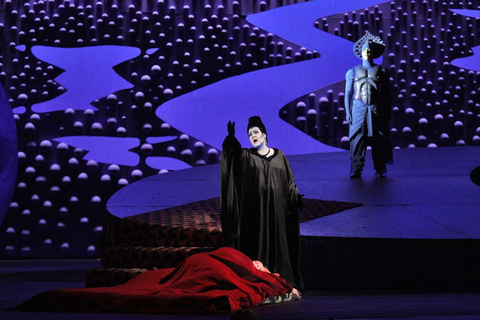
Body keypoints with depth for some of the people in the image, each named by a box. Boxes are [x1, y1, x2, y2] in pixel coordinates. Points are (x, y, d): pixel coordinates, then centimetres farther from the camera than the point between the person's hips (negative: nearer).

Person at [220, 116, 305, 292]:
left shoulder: (279, 155, 11)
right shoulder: (246, 156, 6)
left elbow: (289, 179, 11)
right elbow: (234, 153, -16)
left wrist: (296, 195, -6)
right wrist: (231, 138, -35)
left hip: (277, 210, 2)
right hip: (255, 210, -2)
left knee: (278, 243, 2)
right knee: (257, 244, -4)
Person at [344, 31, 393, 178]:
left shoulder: (382, 71, 10)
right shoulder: (353, 72, 10)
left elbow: (387, 94, 10)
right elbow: (348, 93, 9)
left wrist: (388, 112, 5)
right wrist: (348, 112, 1)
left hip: (377, 111, 0)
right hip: (359, 110, 0)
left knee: (379, 141, 0)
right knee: (357, 140, -5)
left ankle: (380, 170, 8)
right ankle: (356, 170, -1)